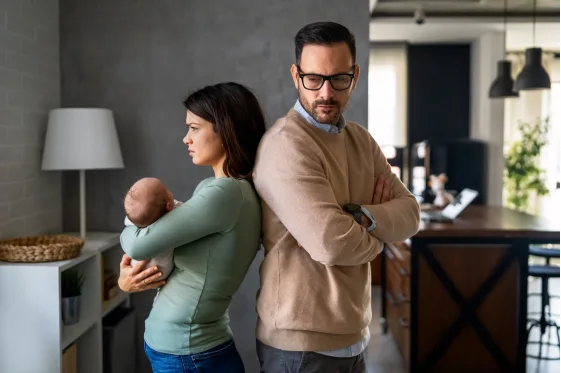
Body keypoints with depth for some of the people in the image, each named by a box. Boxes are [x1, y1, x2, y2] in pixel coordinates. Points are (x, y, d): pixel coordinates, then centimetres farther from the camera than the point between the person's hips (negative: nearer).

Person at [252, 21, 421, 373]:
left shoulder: (361, 139, 8)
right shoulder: (286, 144, -19)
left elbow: (410, 213, 0)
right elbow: (332, 244, -27)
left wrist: (358, 216, -19)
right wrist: (379, 231, -7)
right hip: (303, 344, -8)